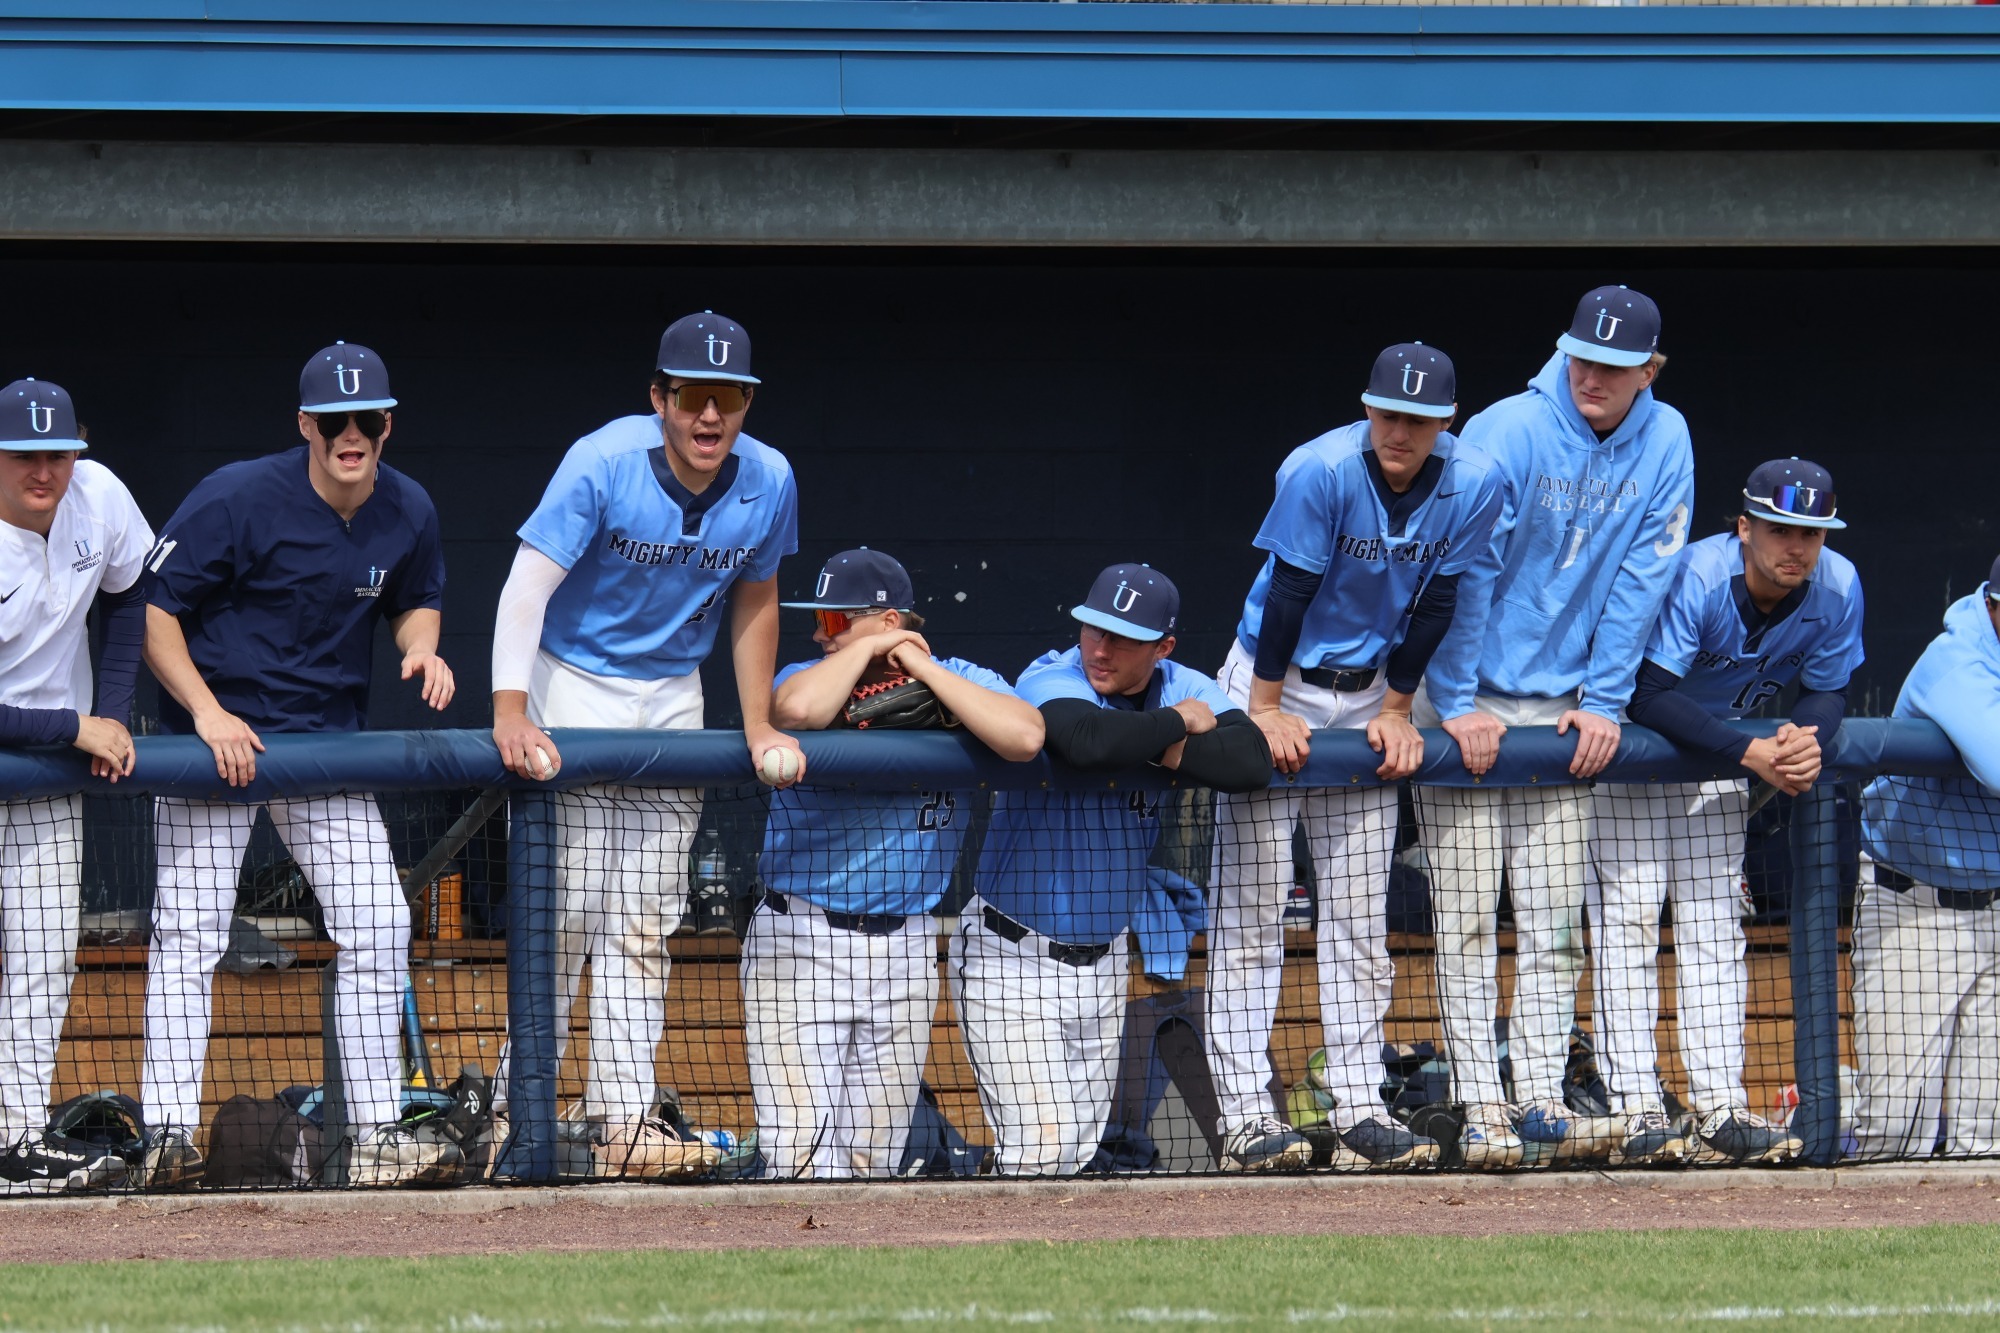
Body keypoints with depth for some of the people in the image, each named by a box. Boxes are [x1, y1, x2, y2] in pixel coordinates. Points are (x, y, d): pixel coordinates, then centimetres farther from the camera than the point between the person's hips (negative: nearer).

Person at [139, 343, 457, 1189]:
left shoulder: (407, 515, -1)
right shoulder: (238, 499, -16)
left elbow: (416, 600, 18)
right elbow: (151, 605, -11)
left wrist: (421, 646, -6)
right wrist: (206, 711, -20)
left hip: (329, 738, 5)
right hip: (217, 731, -5)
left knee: (378, 927, -1)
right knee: (190, 930, -9)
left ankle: (376, 1137, 5)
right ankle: (168, 1134, -7)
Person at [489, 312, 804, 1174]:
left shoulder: (769, 483, -8)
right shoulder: (603, 465, -23)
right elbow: (527, 585, -28)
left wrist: (758, 723, 5)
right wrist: (510, 709, -39)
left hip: (672, 696, 4)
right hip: (574, 684, -4)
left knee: (644, 920, 3)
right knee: (569, 903, -9)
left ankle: (627, 1117, 3)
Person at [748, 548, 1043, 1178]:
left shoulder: (961, 683, 2)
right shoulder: (809, 678, -3)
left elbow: (1024, 738, -20)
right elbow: (797, 711, -29)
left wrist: (922, 669, -13)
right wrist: (865, 651, -12)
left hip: (905, 951, 2)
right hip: (800, 941, -2)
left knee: (870, 1160, 8)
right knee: (803, 1158, -14)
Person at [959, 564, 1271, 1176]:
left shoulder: (1184, 689, -1)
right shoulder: (1050, 681, -17)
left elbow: (1251, 763, -18)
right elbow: (1089, 740, -41)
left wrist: (1165, 751, -25)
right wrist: (1176, 724, -23)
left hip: (1102, 958, 6)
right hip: (1015, 957, -6)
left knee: (1082, 1147, 10)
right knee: (1042, 1143, -14)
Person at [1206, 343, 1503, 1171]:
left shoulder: (1473, 485, -11)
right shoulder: (1321, 471, -23)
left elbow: (1433, 606, -4)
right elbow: (1288, 591, -19)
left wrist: (1396, 712, -2)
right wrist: (1266, 710, -16)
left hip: (1369, 695, 4)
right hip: (1277, 683, -4)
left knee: (1359, 915, 4)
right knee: (1251, 907, -7)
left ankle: (1360, 1111, 6)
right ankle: (1244, 1117, -9)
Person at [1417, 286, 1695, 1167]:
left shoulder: (1664, 445, -2)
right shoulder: (1507, 433, -16)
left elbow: (1641, 583, 1)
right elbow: (1461, 572, -15)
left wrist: (1602, 702, -4)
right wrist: (1457, 704, -17)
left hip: (1564, 709, 4)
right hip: (1465, 704, -4)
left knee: (1554, 921, 3)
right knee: (1468, 916, -5)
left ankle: (1541, 1099, 5)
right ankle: (1481, 1108, -4)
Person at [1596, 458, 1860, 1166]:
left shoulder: (1837, 588, -18)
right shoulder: (1697, 578, -34)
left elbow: (1828, 690, -9)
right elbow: (1649, 693, -36)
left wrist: (1806, 736, -33)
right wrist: (1751, 752, -42)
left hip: (1725, 749, 5)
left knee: (1714, 921, 2)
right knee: (1630, 910, -11)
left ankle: (1720, 1107, 0)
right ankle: (1638, 1110, -15)